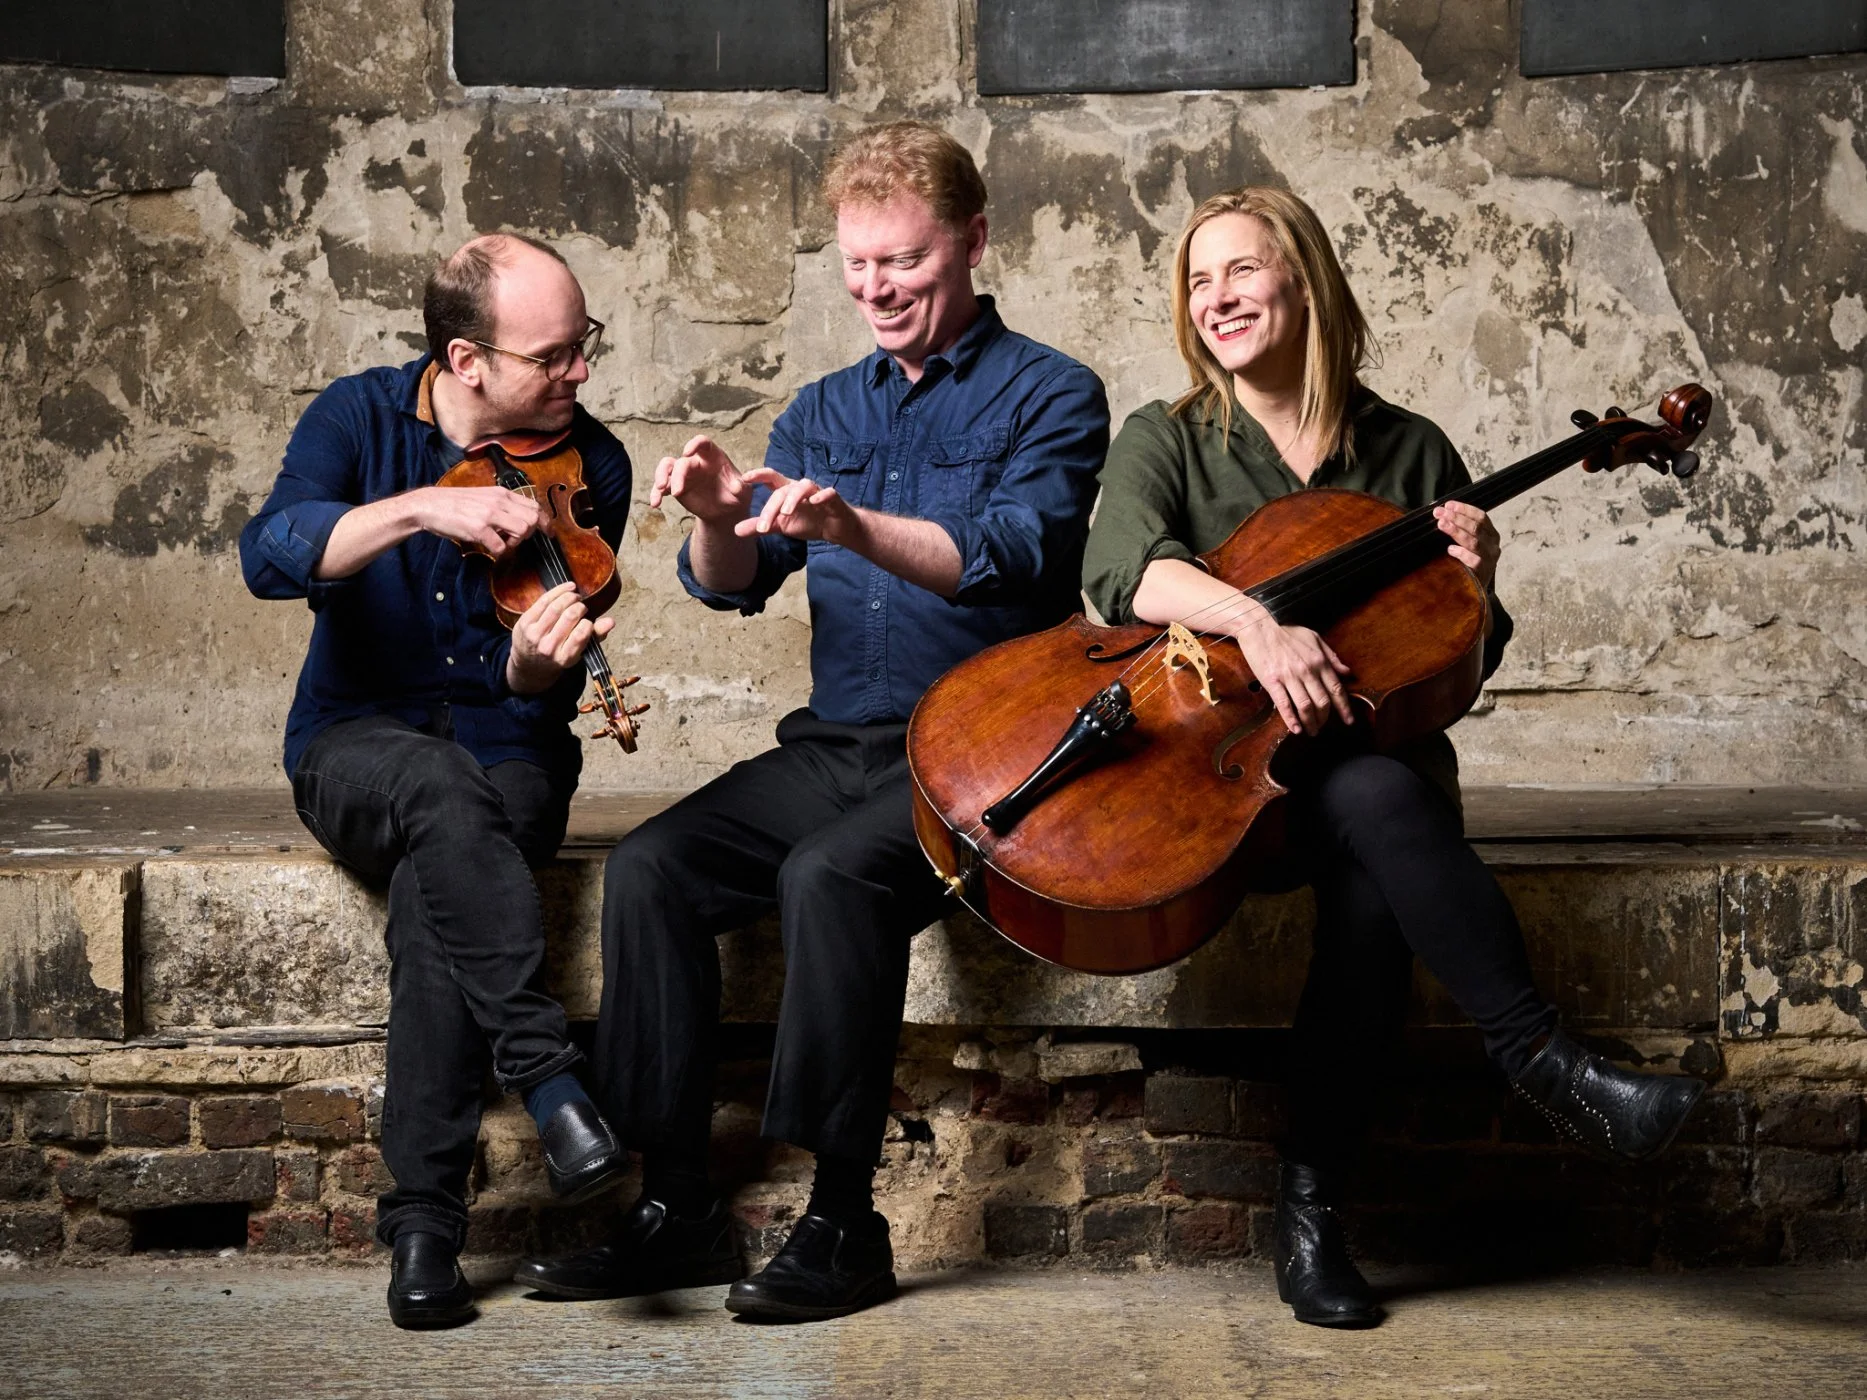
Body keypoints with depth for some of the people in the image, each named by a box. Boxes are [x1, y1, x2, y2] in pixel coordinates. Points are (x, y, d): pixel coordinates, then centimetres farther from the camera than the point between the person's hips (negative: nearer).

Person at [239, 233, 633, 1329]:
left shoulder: (591, 466, -4)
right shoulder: (359, 418, -3)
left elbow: (544, 691, -8)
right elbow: (269, 557, -23)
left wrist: (540, 665, -32)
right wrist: (422, 507, -34)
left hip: (508, 752, 0)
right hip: (357, 745, 0)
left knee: (439, 880, -33)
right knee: (443, 791, -37)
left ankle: (426, 1219, -27)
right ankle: (550, 1077, -36)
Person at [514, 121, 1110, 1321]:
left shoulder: (1050, 396, 1)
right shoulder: (827, 411, 18)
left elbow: (1012, 556, -18)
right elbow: (736, 583, 8)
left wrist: (855, 527, -34)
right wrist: (720, 518, -15)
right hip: (831, 747, 6)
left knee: (829, 873, -33)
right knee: (651, 865, -17)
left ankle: (846, 1222, -21)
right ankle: (680, 1203, -10)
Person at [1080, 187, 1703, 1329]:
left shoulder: (1410, 455, 13)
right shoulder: (1166, 443, 8)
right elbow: (1120, 567, -16)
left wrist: (1473, 584, -7)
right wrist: (1249, 614, -34)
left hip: (1377, 753, 2)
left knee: (1379, 888, -33)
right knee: (1377, 802, -36)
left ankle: (1311, 1204, -24)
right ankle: (1548, 1061, -31)